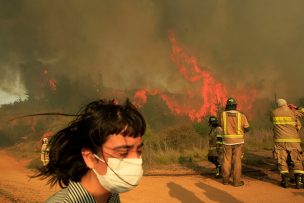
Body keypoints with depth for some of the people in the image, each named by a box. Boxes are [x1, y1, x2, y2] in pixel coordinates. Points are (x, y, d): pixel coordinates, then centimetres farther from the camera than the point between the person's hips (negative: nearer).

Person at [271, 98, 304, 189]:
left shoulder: (274, 113, 5)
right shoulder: (293, 113, 1)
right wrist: (296, 108, 23)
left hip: (280, 141, 1)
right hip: (293, 141, -1)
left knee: (282, 161, 7)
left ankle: (285, 180, 1)